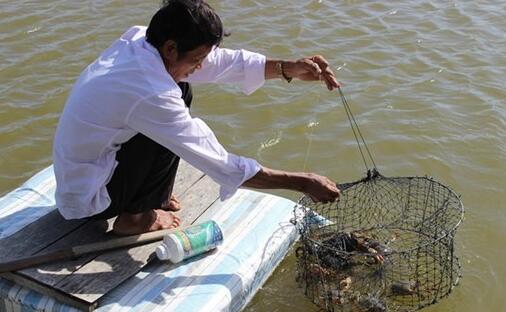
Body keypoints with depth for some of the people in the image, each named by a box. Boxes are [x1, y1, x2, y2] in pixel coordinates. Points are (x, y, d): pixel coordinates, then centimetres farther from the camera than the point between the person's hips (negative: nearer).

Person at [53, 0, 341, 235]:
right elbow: (222, 165, -32)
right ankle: (134, 217, -2)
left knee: (181, 90, 3)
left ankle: (149, 194, 14)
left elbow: (222, 61, -6)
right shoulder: (149, 94, -35)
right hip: (87, 198, -8)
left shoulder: (139, 39, -12)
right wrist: (303, 183, -26)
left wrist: (288, 69, -16)